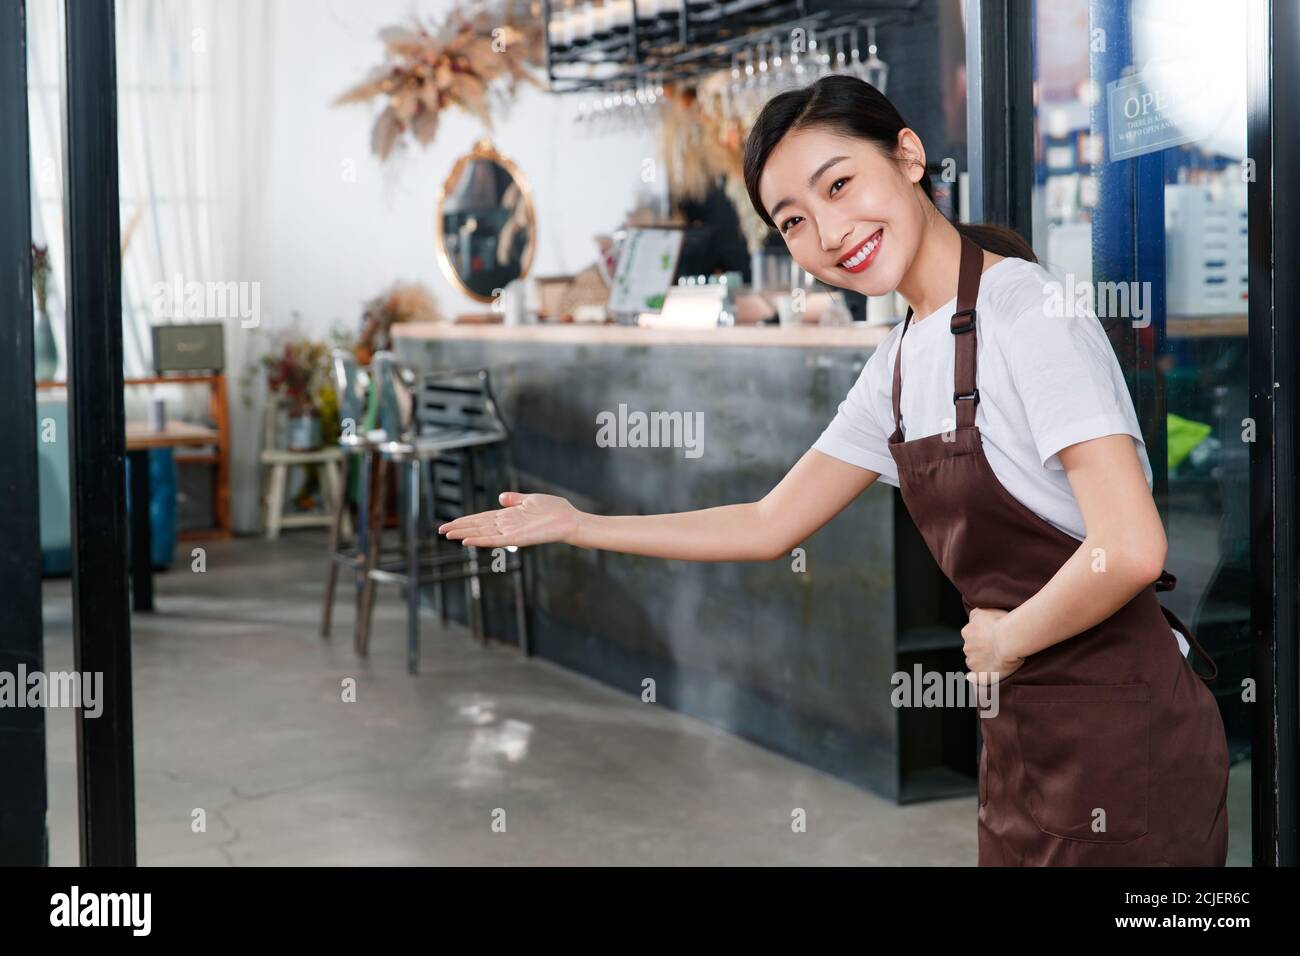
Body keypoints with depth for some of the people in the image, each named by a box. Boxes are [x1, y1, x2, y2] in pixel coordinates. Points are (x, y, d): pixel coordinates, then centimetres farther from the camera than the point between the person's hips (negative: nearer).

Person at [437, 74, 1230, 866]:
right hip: (1025, 734, 8)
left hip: (1118, 735, -8)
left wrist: (1002, 640, -9)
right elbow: (771, 526, 17)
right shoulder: (900, 362, 9)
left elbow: (1130, 549, -26)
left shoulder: (1032, 311, -17)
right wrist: (572, 525, 17)